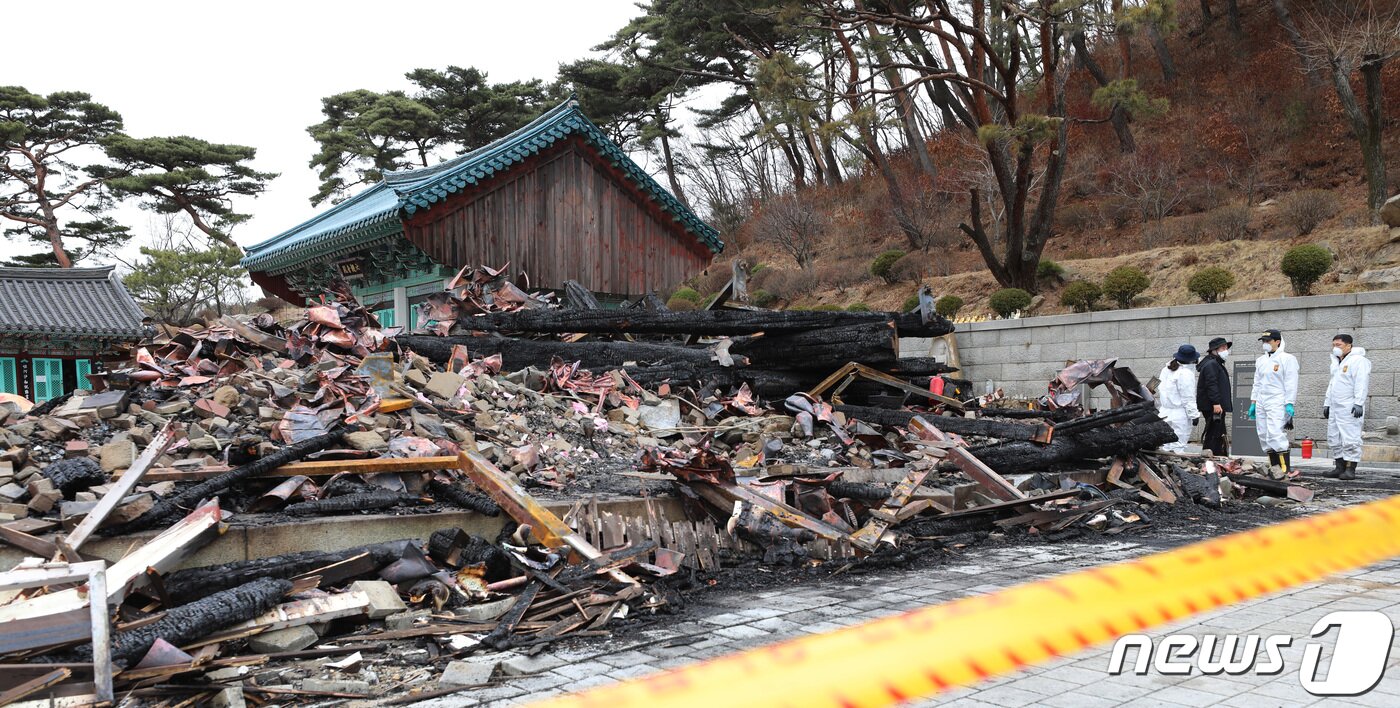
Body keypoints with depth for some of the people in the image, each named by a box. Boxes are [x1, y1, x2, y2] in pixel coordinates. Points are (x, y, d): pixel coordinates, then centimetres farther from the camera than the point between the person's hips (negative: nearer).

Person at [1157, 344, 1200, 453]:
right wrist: (1194, 415, -8)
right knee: (1178, 447, -6)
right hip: (1180, 415, -8)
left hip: (1165, 414, 8)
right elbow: (1188, 398, -13)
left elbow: (1160, 391, 16)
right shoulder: (1186, 373, -13)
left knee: (1166, 446, 11)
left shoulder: (1165, 370, 11)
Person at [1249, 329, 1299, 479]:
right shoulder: (1261, 360, 17)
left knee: (1275, 433, -18)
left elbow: (1291, 383, -9)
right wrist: (1253, 402, 15)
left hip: (1277, 402, -7)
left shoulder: (1287, 359, -4)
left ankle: (1286, 468, -14)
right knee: (1264, 435, 6)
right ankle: (1274, 466, 13)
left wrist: (1289, 404, -15)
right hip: (1261, 403, 7)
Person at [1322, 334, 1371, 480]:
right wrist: (1327, 403, 24)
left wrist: (1358, 403, -22)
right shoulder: (1337, 362, 21)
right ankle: (1340, 467, 16)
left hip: (1349, 408, -10)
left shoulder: (1358, 360, -8)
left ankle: (1350, 469, -8)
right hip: (1335, 407, 10)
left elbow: (1361, 383, -16)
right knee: (1334, 439, 10)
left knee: (1350, 439, -9)